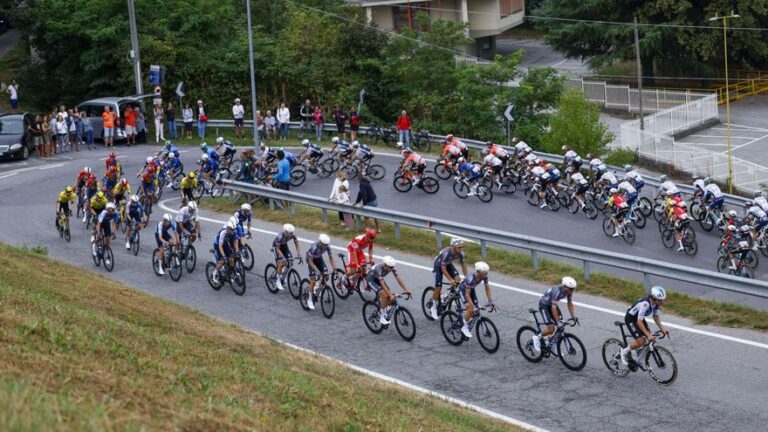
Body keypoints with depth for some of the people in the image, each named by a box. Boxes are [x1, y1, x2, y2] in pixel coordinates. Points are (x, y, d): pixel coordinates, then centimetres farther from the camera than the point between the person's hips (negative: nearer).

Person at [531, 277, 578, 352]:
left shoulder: (569, 291, -15)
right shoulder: (557, 291, -37)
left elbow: (570, 304, -2)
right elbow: (553, 308, -37)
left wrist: (573, 316, -13)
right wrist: (558, 322, -39)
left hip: (552, 304, 8)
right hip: (544, 305, -8)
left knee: (561, 328, -1)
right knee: (551, 329, -18)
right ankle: (537, 337, 7)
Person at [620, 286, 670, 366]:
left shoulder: (657, 303, -15)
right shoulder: (645, 304, -38)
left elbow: (656, 317, -3)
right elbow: (639, 322, -38)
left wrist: (663, 328, -17)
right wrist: (648, 335, -41)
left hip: (639, 317, 8)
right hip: (630, 319, -8)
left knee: (651, 338, -1)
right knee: (640, 341, -17)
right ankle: (624, 351, 9)